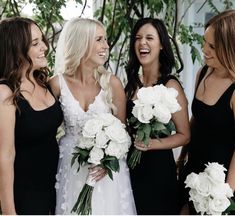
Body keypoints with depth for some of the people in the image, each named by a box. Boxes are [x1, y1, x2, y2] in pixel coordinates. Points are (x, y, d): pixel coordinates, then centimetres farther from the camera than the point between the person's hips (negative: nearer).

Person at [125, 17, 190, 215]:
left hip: (158, 168, -5)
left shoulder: (170, 85, -13)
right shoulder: (133, 82, 3)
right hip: (131, 166, 5)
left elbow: (184, 135, -11)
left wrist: (152, 144, -24)